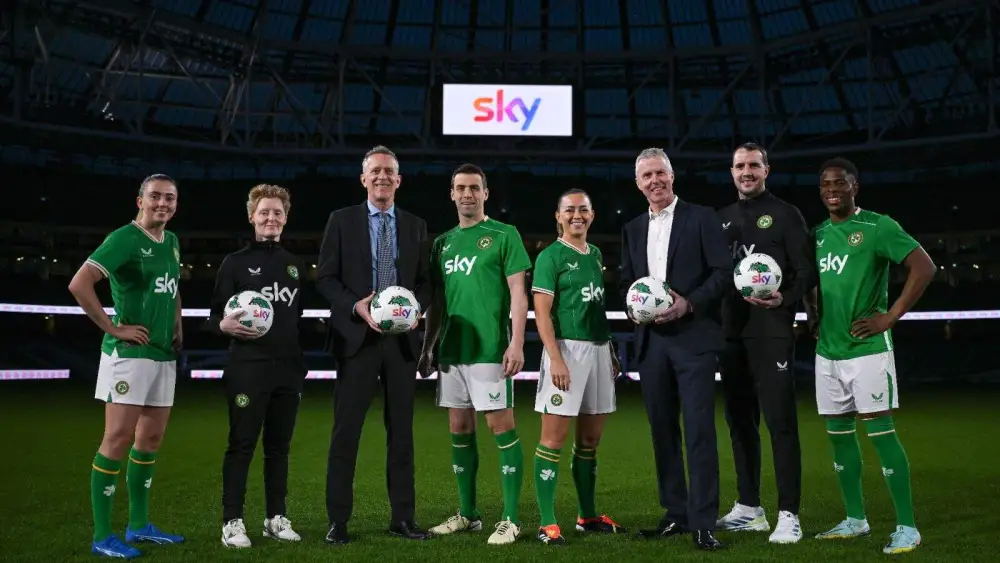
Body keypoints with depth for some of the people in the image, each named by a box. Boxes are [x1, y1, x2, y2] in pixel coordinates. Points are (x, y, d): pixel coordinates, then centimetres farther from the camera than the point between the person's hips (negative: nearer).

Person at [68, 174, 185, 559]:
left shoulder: (172, 242, 13)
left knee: (151, 440, 13)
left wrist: (178, 328, 18)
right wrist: (113, 329, -17)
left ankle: (139, 525, 24)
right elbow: (79, 285, -20)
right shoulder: (124, 238, -11)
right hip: (129, 353, -8)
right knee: (118, 440, -6)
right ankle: (102, 536, 3)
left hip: (163, 355, 8)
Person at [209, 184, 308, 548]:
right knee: (242, 444, -2)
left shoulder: (296, 265, 14)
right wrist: (225, 325, -24)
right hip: (248, 367, -4)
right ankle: (232, 521, 6)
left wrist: (303, 359, 12)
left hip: (288, 368, 4)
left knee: (279, 445, 9)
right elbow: (215, 316, -1)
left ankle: (276, 517, 18)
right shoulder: (235, 262, 1)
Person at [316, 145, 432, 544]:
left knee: (401, 430, 8)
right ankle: (338, 520, 10)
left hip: (402, 337, 3)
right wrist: (356, 306, -15)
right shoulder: (342, 221, 4)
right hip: (357, 336, -2)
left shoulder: (416, 226, 11)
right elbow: (325, 277, 0)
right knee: (345, 430, 0)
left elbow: (424, 281, 12)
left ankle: (403, 517, 17)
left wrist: (416, 307, -9)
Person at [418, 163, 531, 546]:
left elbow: (518, 294, -6)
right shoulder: (443, 242, 14)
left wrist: (517, 344, -15)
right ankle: (468, 514, 21)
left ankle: (510, 520, 4)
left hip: (490, 350, -6)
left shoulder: (504, 235, -1)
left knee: (502, 429, -3)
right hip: (451, 351, 6)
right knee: (460, 432, 10)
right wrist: (427, 348, 13)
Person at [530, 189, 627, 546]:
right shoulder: (551, 256, -3)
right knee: (554, 438, -5)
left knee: (590, 439, 12)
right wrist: (555, 358, -18)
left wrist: (611, 351, 17)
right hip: (567, 347, -7)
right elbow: (542, 313, -9)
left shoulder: (596, 255, 17)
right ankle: (547, 523, 0)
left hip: (599, 348, 7)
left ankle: (587, 515, 23)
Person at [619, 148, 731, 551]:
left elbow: (724, 271, -5)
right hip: (651, 340, 5)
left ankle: (703, 522, -2)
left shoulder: (701, 217, 1)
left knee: (699, 429, -7)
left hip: (693, 336, -5)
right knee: (662, 429, 9)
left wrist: (689, 303, -16)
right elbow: (625, 283, 18)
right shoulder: (632, 230, 16)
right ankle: (675, 514, 20)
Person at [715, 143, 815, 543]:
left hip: (771, 330, -6)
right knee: (740, 421, 10)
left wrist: (785, 299, -23)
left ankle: (788, 515, 0)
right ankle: (749, 509, 21)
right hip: (731, 332, 6)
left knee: (780, 422, -7)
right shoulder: (722, 218, 16)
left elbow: (806, 271, -5)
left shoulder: (785, 214, 1)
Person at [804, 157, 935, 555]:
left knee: (881, 433, -6)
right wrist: (813, 317, 9)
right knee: (838, 433, 10)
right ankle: (856, 520, 21)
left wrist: (888, 318, -15)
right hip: (827, 351, 7)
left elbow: (924, 267, -13)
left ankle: (907, 527, 3)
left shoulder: (877, 226, -7)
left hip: (867, 348, -7)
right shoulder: (817, 235, 12)